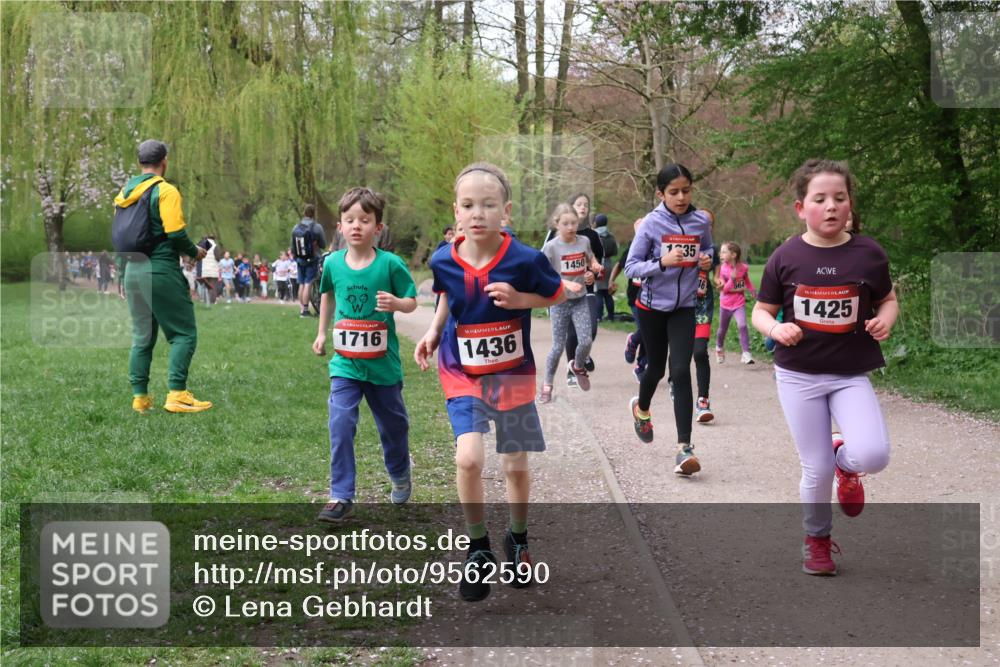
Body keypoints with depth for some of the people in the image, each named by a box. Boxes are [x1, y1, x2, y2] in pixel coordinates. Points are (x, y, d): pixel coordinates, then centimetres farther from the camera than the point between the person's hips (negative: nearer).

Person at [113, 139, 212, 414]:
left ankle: (140, 397, 13)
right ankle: (176, 394, -8)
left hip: (132, 270, 7)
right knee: (184, 333, 0)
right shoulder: (165, 191, -10)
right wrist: (195, 252, 1)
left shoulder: (124, 193, 12)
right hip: (161, 271, -7)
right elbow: (176, 233, -18)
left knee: (142, 337, 13)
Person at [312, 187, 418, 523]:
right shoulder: (332, 263, -2)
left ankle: (400, 477, 43)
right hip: (345, 363, 1)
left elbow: (412, 302, -5)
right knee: (340, 425, -12)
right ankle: (341, 497, -6)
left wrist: (396, 303, -26)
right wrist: (322, 332, 21)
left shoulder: (391, 264, -12)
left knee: (392, 424, 16)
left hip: (383, 363, -1)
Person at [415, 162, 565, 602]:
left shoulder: (525, 260, -18)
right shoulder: (444, 261, -10)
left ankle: (517, 540, 37)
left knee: (516, 466, 10)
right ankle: (478, 549, 3)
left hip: (513, 375, 0)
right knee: (468, 458, -18)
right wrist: (433, 332, -2)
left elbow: (557, 295, -1)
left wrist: (519, 299, -19)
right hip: (462, 375, 1)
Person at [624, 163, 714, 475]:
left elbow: (708, 249, 15)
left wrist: (708, 260, -8)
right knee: (656, 368, 16)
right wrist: (662, 262, -28)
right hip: (652, 306, -1)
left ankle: (684, 447, -13)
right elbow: (631, 267, -12)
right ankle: (641, 408, 50)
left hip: (683, 308, 1)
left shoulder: (701, 220, -5)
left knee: (681, 372, -12)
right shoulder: (651, 223, -13)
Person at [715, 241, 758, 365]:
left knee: (742, 325, -23)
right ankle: (719, 348, 45)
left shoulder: (743, 268, -8)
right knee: (722, 329, 16)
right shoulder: (723, 269, -11)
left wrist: (752, 290, -5)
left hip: (739, 303, -1)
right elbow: (724, 289, -13)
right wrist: (732, 279, -28)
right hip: (725, 304, 1)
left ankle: (746, 353, -19)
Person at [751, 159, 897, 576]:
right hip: (798, 375, 0)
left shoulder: (869, 254, -4)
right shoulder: (786, 257, -6)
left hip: (851, 375, 0)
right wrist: (776, 329, -18)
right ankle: (817, 539, 31)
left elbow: (887, 300, 12)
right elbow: (761, 312, 3)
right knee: (817, 470, 3)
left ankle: (845, 463, 17)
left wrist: (885, 319, -10)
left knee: (873, 455, -21)